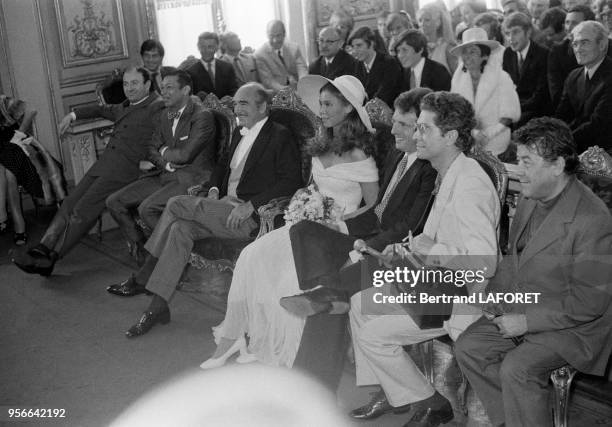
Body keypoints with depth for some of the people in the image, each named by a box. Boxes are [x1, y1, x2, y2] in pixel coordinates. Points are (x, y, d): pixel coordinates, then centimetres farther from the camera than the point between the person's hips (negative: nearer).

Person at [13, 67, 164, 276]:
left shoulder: (157, 108, -2)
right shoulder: (124, 108, 25)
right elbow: (102, 110, 42)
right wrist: (73, 115, 35)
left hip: (124, 169, -8)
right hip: (102, 165, 8)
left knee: (82, 210, -14)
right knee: (69, 204, -2)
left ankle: (50, 258, -8)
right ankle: (41, 249, -4)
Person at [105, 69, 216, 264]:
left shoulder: (203, 116, -11)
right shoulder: (166, 114, 15)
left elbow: (185, 155, -19)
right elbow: (153, 149, 16)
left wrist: (165, 152, 2)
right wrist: (167, 162, -6)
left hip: (191, 179, -8)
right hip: (165, 175, 8)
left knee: (147, 208, -29)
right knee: (114, 202, -2)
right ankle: (141, 251, 7)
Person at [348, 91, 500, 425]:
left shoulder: (469, 185, -26)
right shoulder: (449, 175, 7)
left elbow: (484, 264, -31)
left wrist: (433, 251, -22)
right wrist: (407, 247, 5)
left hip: (460, 298, -10)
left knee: (373, 335, -11)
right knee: (361, 302, 11)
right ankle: (391, 392, 21)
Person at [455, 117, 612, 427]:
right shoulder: (529, 200, 4)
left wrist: (527, 321, -20)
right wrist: (495, 294, 0)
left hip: (571, 326, -8)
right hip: (520, 310, 8)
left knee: (517, 368, -27)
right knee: (468, 347, -5)